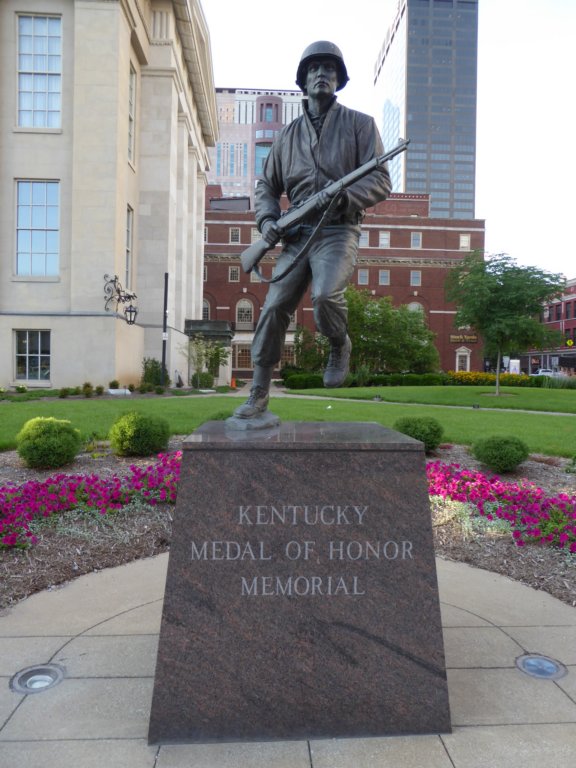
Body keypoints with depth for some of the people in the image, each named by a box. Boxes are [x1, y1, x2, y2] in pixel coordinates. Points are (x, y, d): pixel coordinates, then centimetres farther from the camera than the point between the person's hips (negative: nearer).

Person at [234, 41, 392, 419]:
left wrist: (342, 196, -19)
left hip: (338, 232, -3)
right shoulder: (289, 134, 18)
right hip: (297, 235, 4)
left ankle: (340, 346, 4)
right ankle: (259, 394, 5)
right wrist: (268, 220, 2)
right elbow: (267, 185, 22)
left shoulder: (360, 124, 8)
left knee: (326, 295, -31)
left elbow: (380, 181, -1)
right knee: (275, 307, -6)